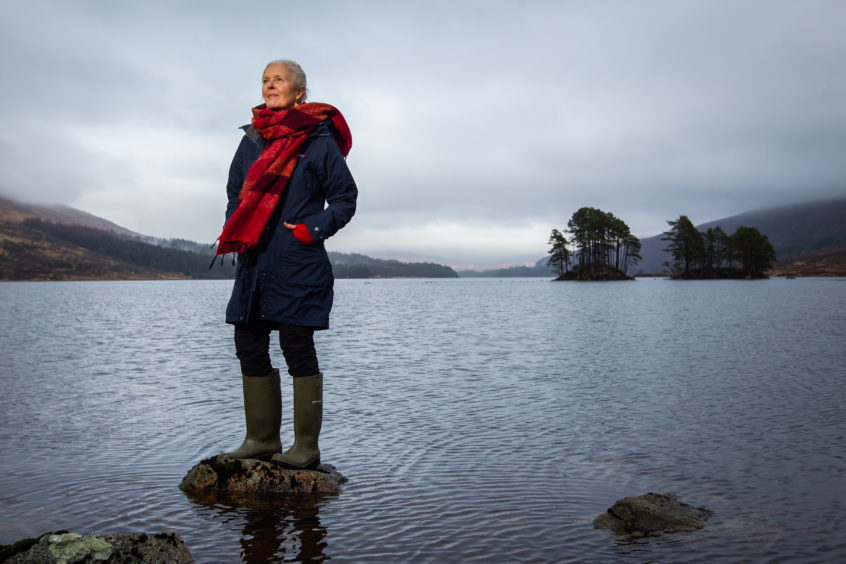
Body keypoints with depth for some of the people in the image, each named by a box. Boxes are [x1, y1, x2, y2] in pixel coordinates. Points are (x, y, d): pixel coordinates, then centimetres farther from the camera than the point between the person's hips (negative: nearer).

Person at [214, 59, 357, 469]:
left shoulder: (318, 140, -2)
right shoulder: (250, 140, 15)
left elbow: (345, 197, 0)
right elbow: (235, 192, 23)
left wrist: (313, 230, -12)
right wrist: (233, 231, 6)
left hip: (299, 264, -6)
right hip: (254, 265, 7)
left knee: (297, 348, -4)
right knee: (249, 347, 8)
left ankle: (306, 446, 6)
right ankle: (262, 439, 20)